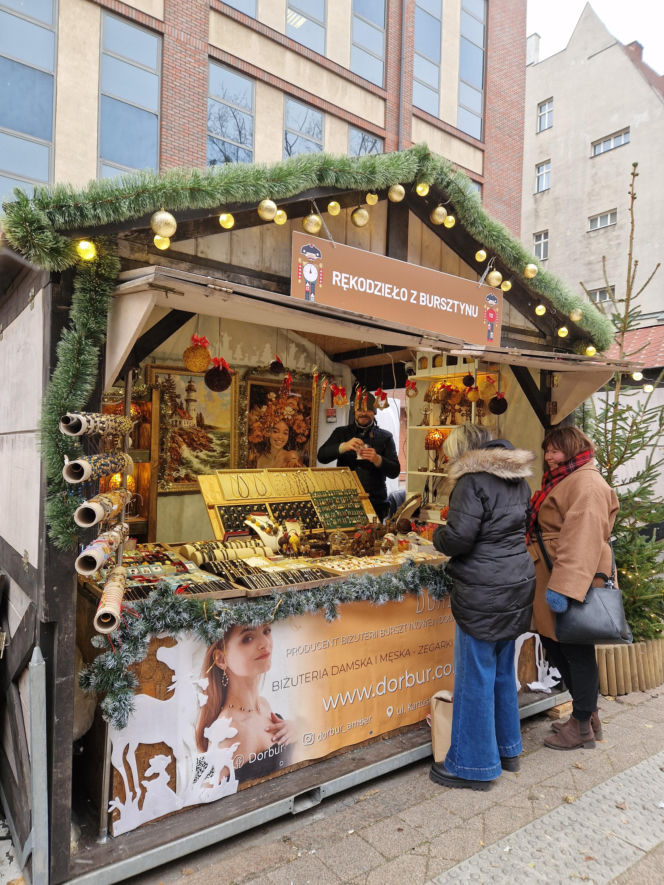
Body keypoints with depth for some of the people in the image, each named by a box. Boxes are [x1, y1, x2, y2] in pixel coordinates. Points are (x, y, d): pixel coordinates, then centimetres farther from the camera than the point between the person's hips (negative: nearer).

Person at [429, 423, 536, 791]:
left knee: (475, 677, 3)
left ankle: (473, 765, 16)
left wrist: (438, 534, 0)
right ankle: (507, 749, 36)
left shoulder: (473, 480, -17)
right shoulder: (517, 479, 9)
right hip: (516, 585, 9)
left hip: (484, 594, -9)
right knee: (502, 671, 21)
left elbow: (458, 539, -21)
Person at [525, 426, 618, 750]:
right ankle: (588, 715, 32)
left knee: (576, 652, 3)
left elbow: (581, 539, -25)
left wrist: (564, 586, -31)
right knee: (554, 644, 16)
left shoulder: (585, 483, -15)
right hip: (551, 582, 10)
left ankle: (582, 727, 19)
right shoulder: (563, 481, 18)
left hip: (571, 583, -10)